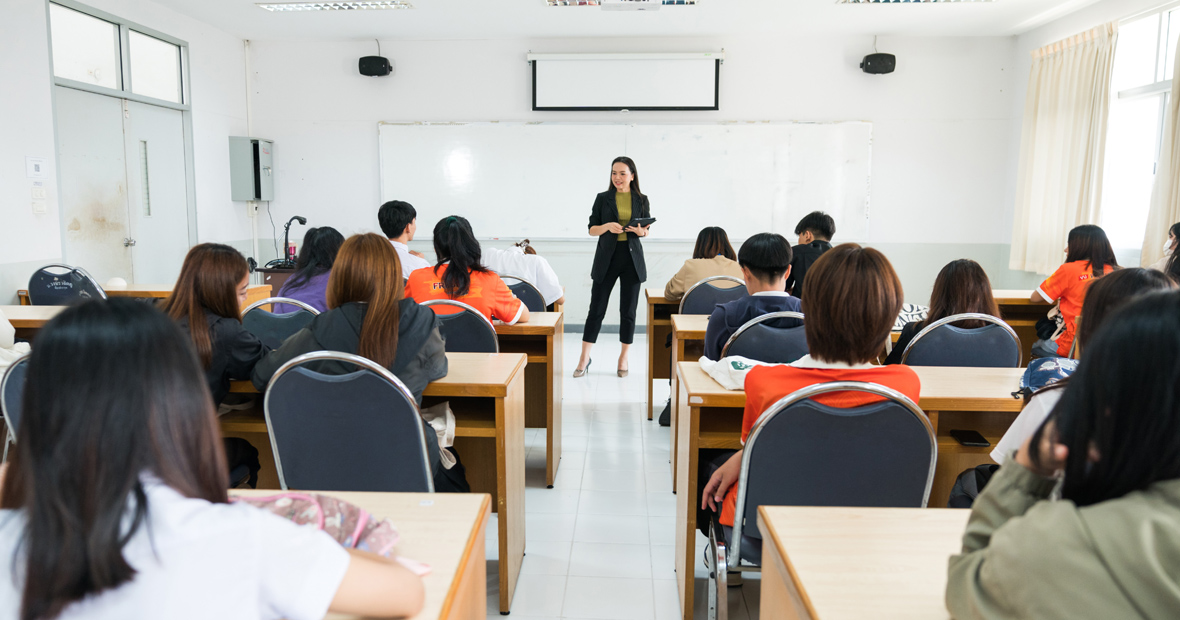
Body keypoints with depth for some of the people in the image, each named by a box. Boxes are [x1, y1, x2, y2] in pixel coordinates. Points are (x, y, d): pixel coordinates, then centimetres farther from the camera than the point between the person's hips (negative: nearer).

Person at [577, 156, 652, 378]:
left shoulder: (642, 200, 6)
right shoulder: (603, 198, 3)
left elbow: (646, 231, 11)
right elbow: (592, 229, 3)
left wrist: (639, 230, -12)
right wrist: (608, 226, -16)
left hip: (632, 258, 1)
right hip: (607, 258, -1)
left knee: (628, 310, 5)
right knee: (596, 308, 0)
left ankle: (623, 358, 18)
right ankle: (584, 359, 8)